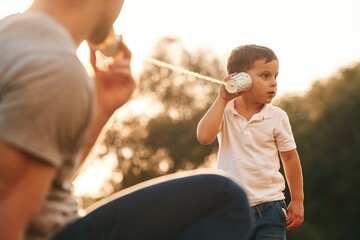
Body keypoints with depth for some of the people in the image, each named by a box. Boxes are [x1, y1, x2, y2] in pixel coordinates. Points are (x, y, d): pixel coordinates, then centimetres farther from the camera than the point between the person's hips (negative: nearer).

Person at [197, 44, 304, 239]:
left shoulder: (277, 117, -3)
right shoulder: (224, 112, -2)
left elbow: (290, 158, 6)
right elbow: (204, 137, -20)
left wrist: (297, 201, 9)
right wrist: (222, 99, -15)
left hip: (268, 207, 0)